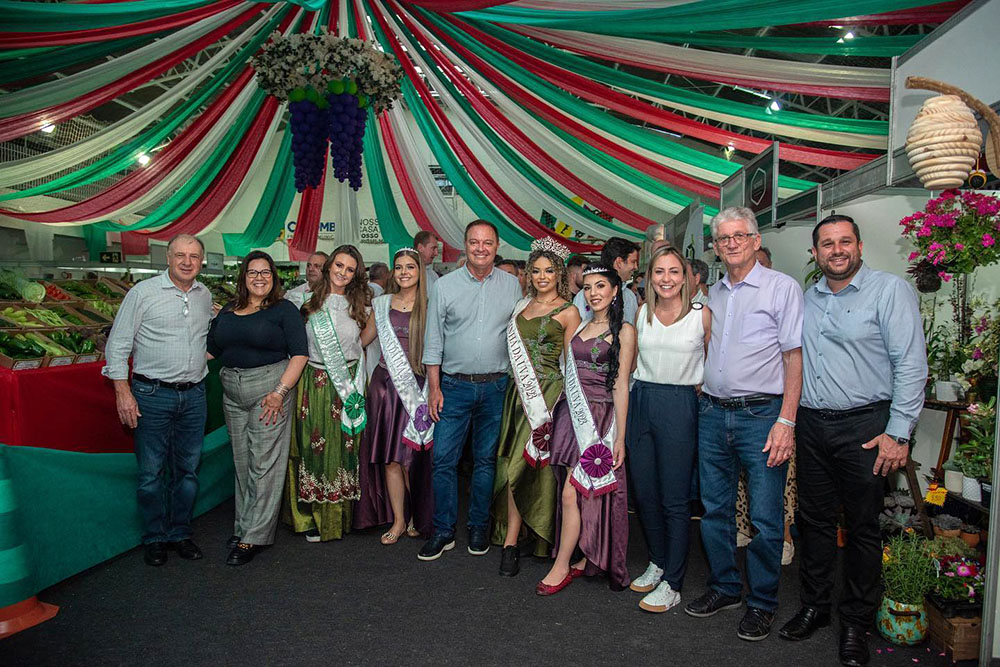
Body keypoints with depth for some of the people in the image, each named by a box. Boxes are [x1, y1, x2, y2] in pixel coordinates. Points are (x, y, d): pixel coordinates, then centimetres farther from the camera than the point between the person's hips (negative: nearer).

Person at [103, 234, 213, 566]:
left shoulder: (205, 295, 7)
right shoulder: (143, 292, -6)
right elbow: (118, 343, -5)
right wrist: (123, 392, -9)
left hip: (194, 395, 4)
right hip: (153, 395, -4)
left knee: (188, 470, 11)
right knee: (151, 471, 3)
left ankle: (180, 533, 26)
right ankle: (154, 538, 20)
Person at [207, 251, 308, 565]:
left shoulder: (284, 309, -3)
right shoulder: (227, 311, 14)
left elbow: (300, 353, -10)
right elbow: (210, 349, 17)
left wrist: (280, 391, -17)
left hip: (269, 387, -5)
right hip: (232, 392, 5)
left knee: (264, 463, -2)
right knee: (242, 462, 13)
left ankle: (253, 536, 5)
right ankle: (244, 525, 26)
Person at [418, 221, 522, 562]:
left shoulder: (512, 285, 5)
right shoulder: (445, 285, 2)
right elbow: (433, 339, 3)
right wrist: (434, 388, -2)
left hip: (496, 386, 1)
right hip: (454, 385, 0)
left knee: (486, 459, 9)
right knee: (443, 459, -1)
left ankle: (478, 528, 24)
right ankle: (443, 531, 14)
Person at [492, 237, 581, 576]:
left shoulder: (568, 312, -1)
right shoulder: (521, 306, 15)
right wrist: (517, 384, 10)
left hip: (549, 392, -5)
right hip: (520, 391, 5)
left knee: (526, 463, -7)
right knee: (514, 463, 2)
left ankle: (510, 543, 6)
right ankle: (511, 541, 10)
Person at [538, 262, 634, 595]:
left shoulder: (623, 330, -2)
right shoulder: (579, 326, 15)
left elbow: (621, 385, -6)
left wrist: (620, 436, -8)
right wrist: (557, 416, 8)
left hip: (600, 417, -5)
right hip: (572, 414, 5)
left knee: (572, 493, -7)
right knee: (580, 492, 7)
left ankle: (561, 566, 6)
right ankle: (584, 560, 21)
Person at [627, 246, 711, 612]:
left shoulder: (702, 315, -4)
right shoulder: (642, 313, 8)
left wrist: (698, 389, -3)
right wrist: (641, 388, 12)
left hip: (679, 406, -4)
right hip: (641, 402, 5)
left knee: (674, 499, 1)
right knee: (644, 492, 12)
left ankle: (672, 583, 14)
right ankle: (658, 563, 32)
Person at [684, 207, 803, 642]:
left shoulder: (782, 288, -1)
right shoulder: (711, 295, 14)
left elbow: (794, 356, -7)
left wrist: (786, 420, -13)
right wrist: (700, 405, 11)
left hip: (761, 414, -5)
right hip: (712, 413, 5)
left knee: (765, 516, 2)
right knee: (715, 509, 12)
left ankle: (762, 603, 20)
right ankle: (724, 588, 30)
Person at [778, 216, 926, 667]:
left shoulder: (890, 290, -5)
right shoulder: (807, 299, 12)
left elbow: (911, 364, -10)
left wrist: (898, 432, -14)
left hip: (864, 426, -5)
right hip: (811, 424, 5)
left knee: (863, 525, 6)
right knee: (814, 519, 13)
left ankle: (856, 622, 21)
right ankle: (814, 606, 28)